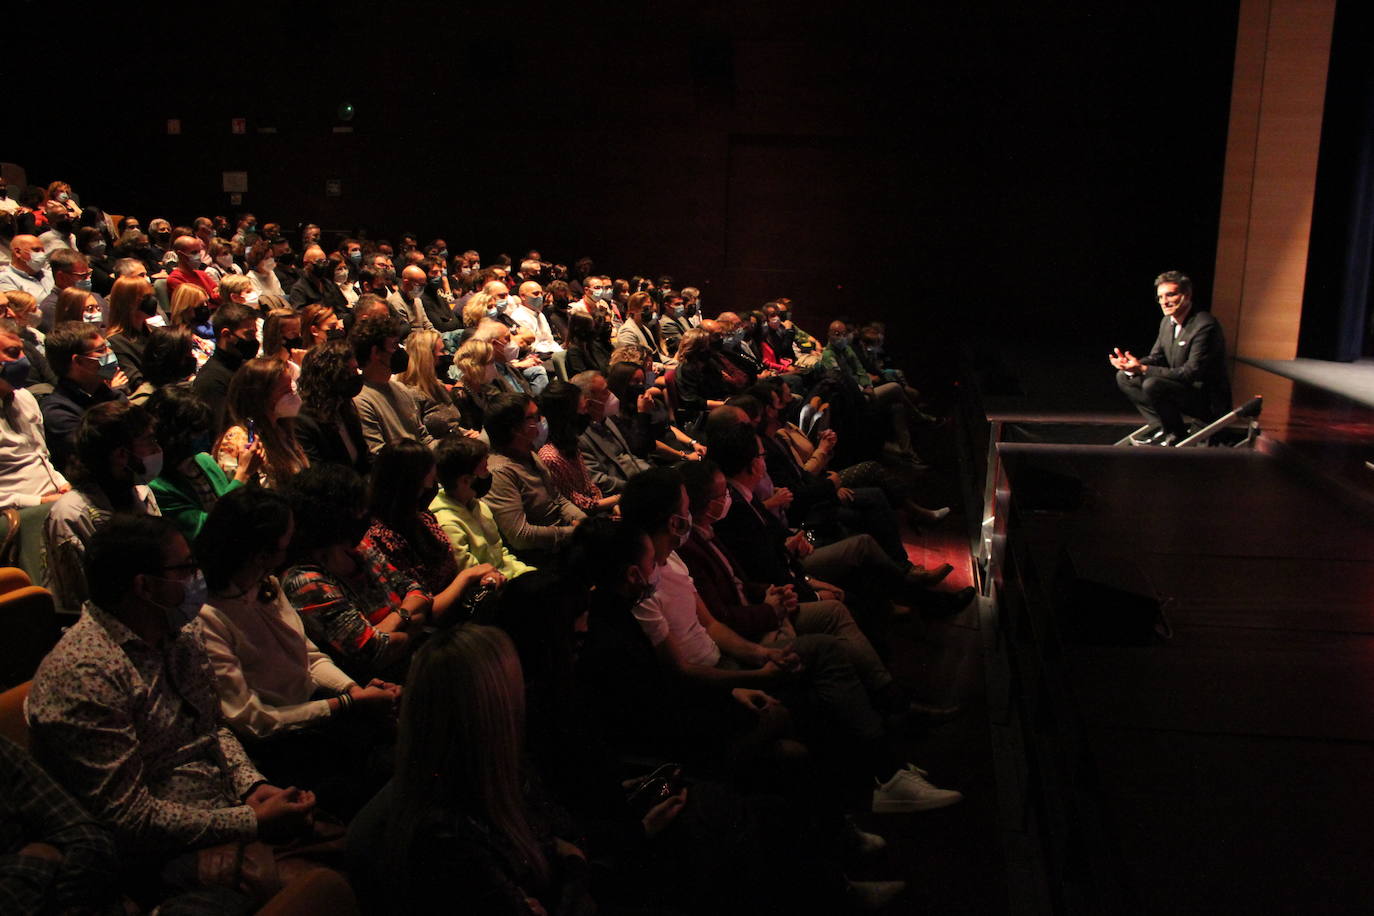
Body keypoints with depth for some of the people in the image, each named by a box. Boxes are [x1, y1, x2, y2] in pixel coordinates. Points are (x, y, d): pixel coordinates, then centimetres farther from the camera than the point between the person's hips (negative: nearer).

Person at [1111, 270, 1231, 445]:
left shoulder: (1205, 325, -22)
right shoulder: (1167, 321, 6)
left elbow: (1191, 373, -26)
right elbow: (1156, 358, 10)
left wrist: (1143, 369, -30)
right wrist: (1134, 366, -14)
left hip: (1208, 401, -9)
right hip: (1181, 386, 9)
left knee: (1153, 384, -32)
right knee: (1123, 377, 3)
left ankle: (1177, 435, -10)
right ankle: (1164, 426, 1)